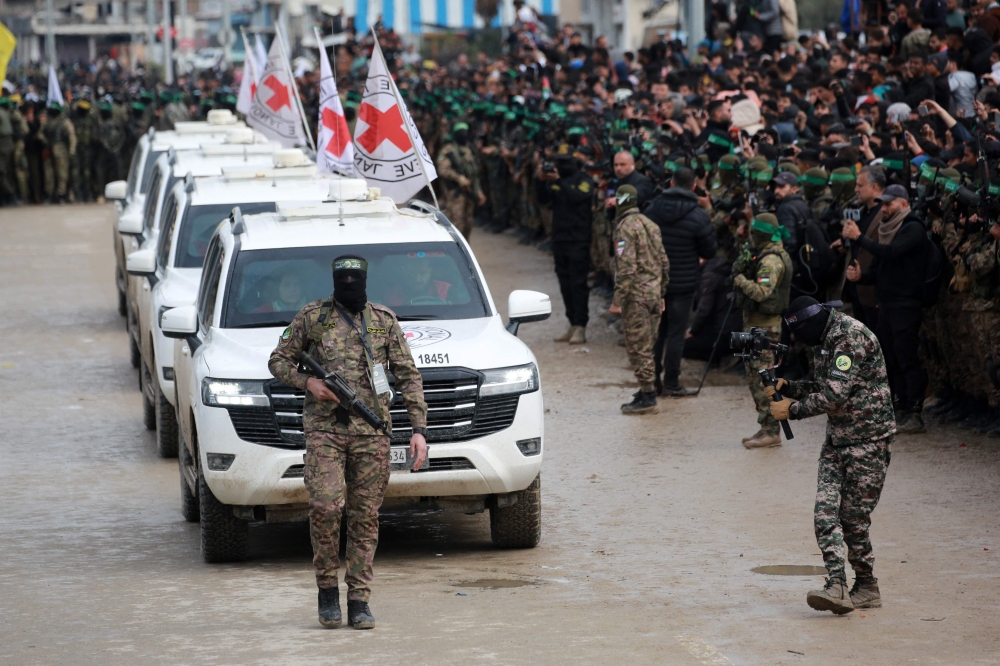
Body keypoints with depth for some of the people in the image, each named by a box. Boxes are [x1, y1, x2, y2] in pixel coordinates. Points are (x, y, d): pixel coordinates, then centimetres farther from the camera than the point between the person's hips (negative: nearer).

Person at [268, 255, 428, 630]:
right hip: (324, 429, -1)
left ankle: (359, 600, 6)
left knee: (365, 516, 1)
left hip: (371, 432, 2)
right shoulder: (312, 317, 6)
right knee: (325, 507, -15)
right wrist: (307, 383, -8)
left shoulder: (384, 321, 9)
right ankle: (327, 588, 3)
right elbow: (279, 360, 12)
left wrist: (419, 429, 2)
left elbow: (409, 377, 10)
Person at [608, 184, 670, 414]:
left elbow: (626, 268, -20)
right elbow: (664, 262, 17)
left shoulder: (626, 227, -13)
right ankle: (646, 394, 21)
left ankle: (647, 398, -6)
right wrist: (661, 295, 23)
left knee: (638, 347, -5)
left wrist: (617, 300, -18)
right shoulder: (651, 225, 14)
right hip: (654, 292, 8)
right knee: (645, 347, 16)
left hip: (636, 294, -8)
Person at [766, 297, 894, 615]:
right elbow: (819, 386, 22)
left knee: (853, 519, -3)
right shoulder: (825, 340, 12)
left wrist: (792, 410, -14)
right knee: (825, 513, -6)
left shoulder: (852, 337, -19)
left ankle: (867, 587, 13)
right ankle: (837, 587, -12)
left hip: (868, 439, -9)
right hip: (837, 439, 9)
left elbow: (835, 395, -23)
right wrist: (785, 386, 5)